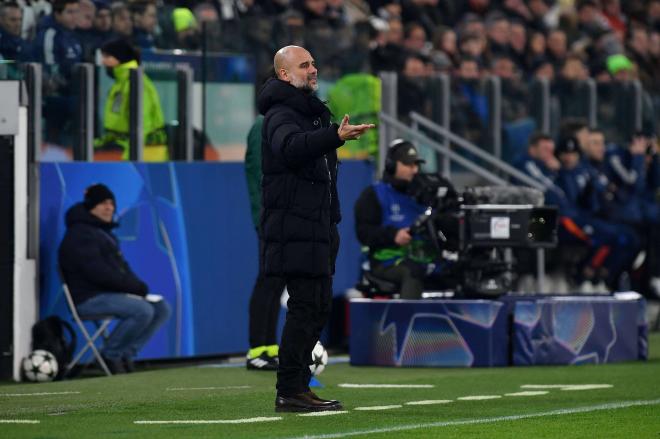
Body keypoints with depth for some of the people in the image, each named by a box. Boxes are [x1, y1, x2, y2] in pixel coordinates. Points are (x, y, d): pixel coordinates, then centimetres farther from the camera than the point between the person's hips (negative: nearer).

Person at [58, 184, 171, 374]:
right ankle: (110, 355, -11)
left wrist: (137, 286, 0)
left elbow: (121, 266, 22)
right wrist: (135, 286, -17)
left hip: (112, 293, 10)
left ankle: (125, 354, -1)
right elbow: (97, 273, -21)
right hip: (90, 299, -10)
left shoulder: (103, 232, 22)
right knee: (142, 310, -28)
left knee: (162, 308, 1)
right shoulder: (80, 234, -12)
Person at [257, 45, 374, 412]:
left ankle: (297, 385, 18)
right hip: (294, 226, -10)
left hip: (316, 224, 10)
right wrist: (336, 136, -45)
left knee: (319, 305, 12)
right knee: (306, 306, -12)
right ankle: (290, 391, -11)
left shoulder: (310, 112, 21)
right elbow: (290, 146, -33)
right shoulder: (281, 114, -11)